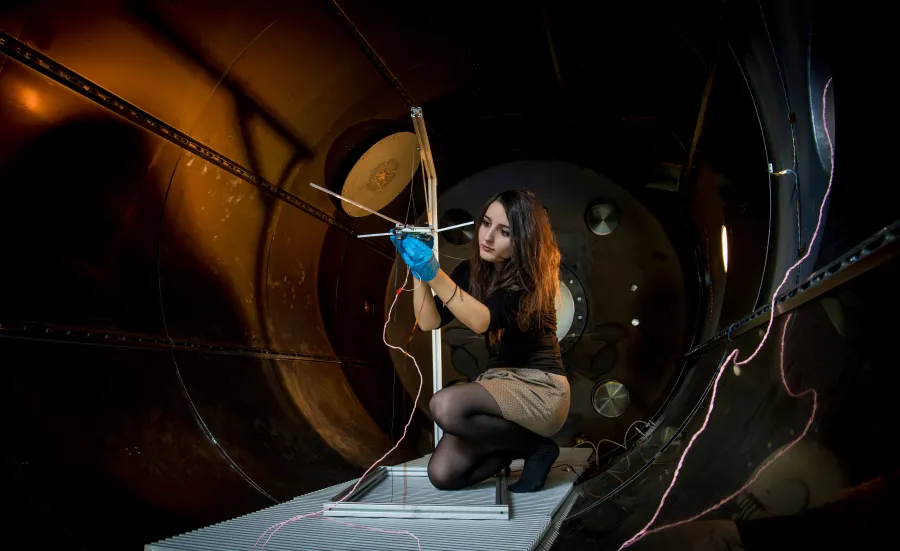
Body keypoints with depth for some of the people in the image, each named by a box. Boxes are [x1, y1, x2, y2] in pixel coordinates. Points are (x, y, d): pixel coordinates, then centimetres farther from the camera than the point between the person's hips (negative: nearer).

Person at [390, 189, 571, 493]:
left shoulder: (531, 277, -14)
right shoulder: (472, 271, 5)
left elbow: (482, 321, -31)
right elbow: (429, 321, -6)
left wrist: (435, 275, -42)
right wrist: (419, 273, -19)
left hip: (540, 388, -6)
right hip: (497, 381, 6)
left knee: (445, 406, -31)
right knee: (442, 475, -11)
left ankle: (535, 446, -8)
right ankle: (513, 446, 15)